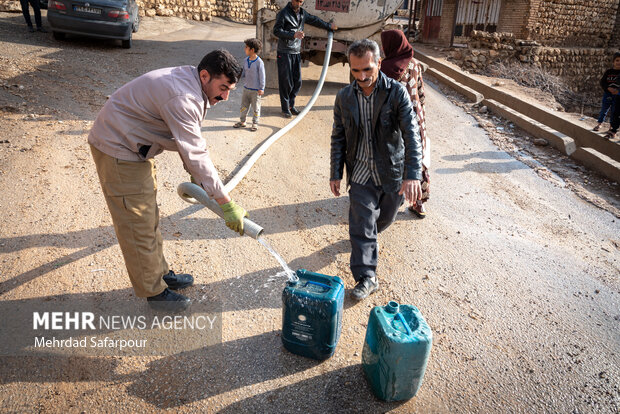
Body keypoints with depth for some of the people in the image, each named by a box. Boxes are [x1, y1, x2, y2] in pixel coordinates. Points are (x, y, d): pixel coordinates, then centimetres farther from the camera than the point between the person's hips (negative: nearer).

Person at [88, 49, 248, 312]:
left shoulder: (190, 83, 2)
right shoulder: (182, 98, -30)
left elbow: (189, 141, 12)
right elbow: (196, 155, -32)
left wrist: (194, 174, 10)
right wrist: (226, 204, -30)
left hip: (136, 147, 10)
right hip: (118, 151, -10)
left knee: (149, 217, 19)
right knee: (137, 226, -2)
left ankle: (159, 272, 34)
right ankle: (154, 292, 12)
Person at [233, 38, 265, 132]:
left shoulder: (259, 62, -15)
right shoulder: (246, 60, 5)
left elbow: (262, 76, -13)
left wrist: (261, 88, -13)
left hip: (255, 90, -6)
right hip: (246, 88, 7)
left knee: (255, 107, 6)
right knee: (244, 106, 13)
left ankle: (255, 123, 19)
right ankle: (242, 121, 25)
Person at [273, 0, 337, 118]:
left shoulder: (302, 13, 11)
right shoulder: (283, 13, -8)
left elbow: (315, 20, 26)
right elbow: (276, 31, -14)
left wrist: (329, 26, 37)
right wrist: (293, 35, -26)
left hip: (296, 53, 6)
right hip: (284, 53, -6)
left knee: (297, 82, 6)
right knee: (286, 82, -4)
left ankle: (291, 105, 20)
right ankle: (285, 108, 6)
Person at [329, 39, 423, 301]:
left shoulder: (397, 92, -13)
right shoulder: (344, 97, -3)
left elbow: (411, 134, -20)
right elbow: (338, 138, 4)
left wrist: (413, 174, -31)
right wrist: (336, 173, 3)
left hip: (392, 173, 0)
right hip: (361, 174, 1)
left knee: (385, 218, 19)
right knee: (361, 225, -2)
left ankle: (368, 237, 53)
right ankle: (366, 277, 8)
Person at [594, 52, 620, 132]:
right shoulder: (608, 71, -1)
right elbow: (602, 82, -3)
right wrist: (609, 88, -19)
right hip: (607, 94, 1)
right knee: (604, 110, 10)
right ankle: (599, 124, 27)